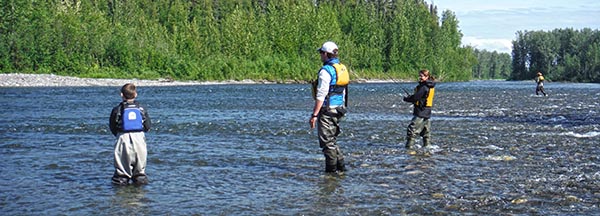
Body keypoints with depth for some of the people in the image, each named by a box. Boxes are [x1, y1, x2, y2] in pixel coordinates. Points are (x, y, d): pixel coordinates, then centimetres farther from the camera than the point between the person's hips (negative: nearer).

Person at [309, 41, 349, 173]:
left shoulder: (326, 70, -17)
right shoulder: (342, 68, 11)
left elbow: (321, 95, -20)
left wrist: (314, 114, -18)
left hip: (327, 110, -9)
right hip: (339, 109, 9)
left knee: (327, 141, -1)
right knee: (332, 140, 18)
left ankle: (332, 170, 2)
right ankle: (341, 167, 18)